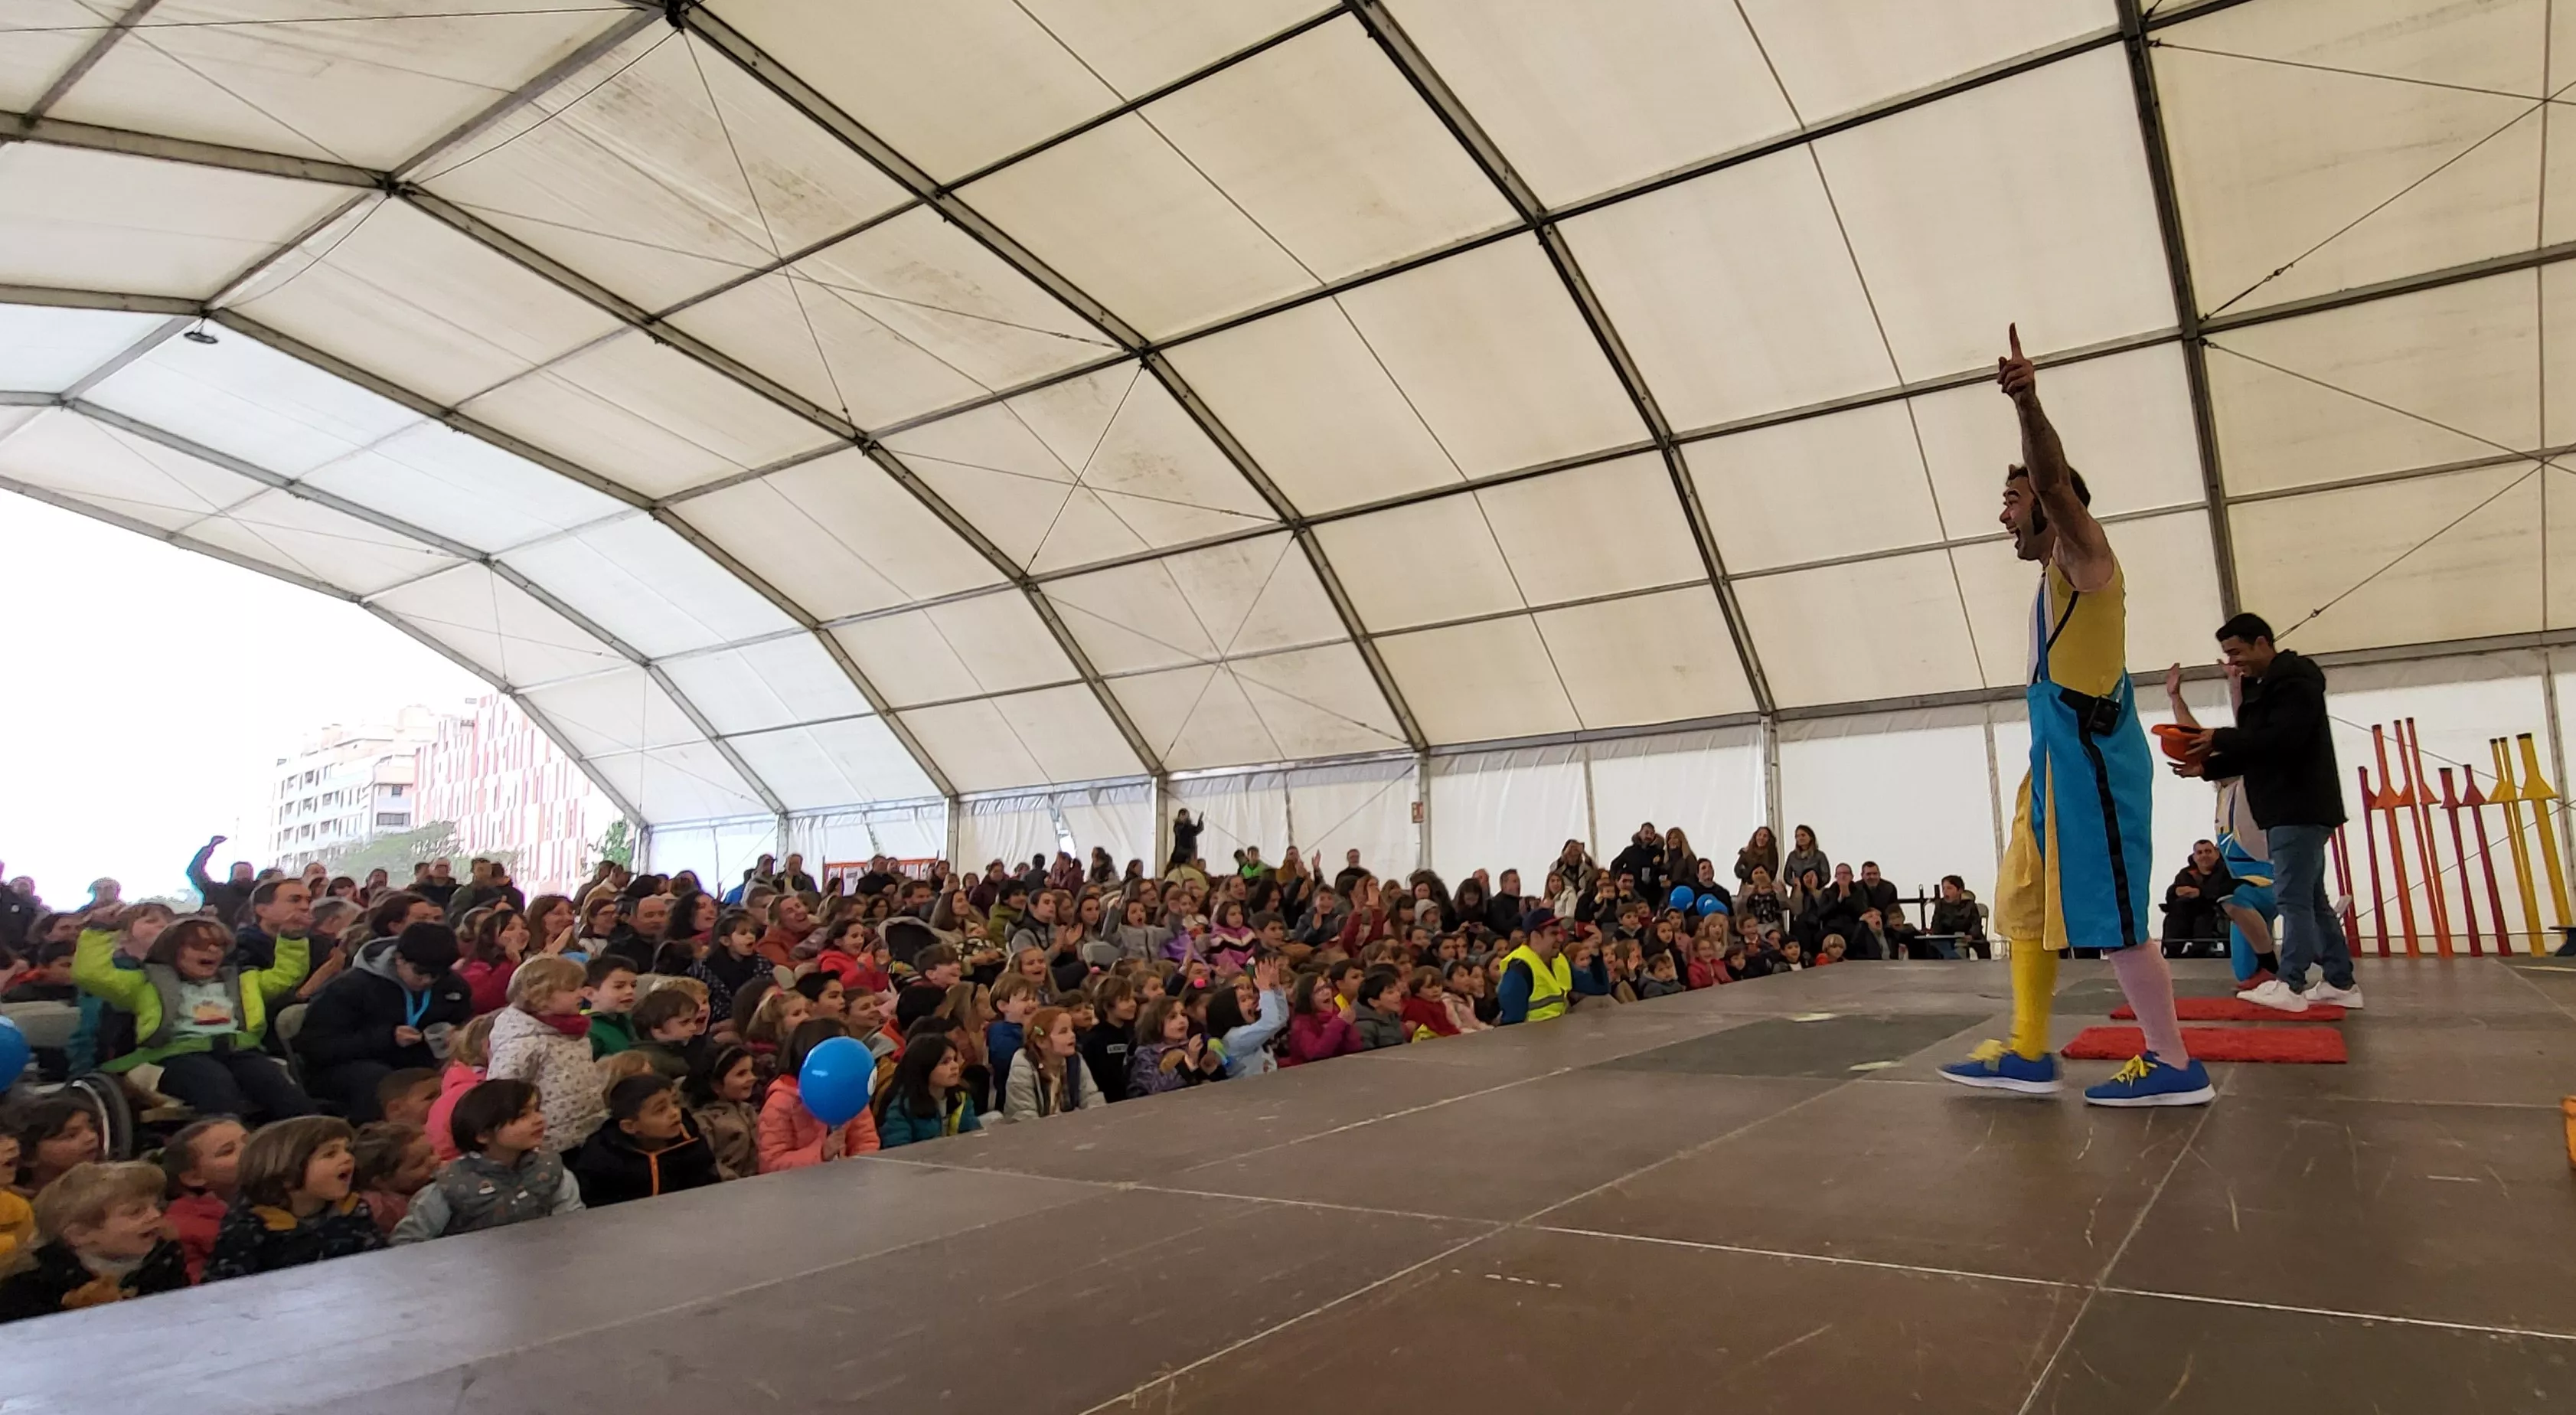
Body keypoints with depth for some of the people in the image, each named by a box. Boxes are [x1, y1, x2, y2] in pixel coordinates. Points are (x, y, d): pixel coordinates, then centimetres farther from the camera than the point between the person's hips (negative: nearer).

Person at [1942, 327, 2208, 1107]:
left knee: (2113, 915, -6)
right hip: (2058, 761, 10)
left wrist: (2028, 403, -38)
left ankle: (2175, 1066, 4)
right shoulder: (2062, 573, 20)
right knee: (2024, 904, 11)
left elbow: (2055, 484, -24)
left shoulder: (2083, 553, -10)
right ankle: (2028, 1053, 16)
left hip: (2089, 760, -10)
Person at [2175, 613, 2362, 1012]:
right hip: (2290, 809, 10)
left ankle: (2290, 986, -6)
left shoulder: (2296, 680, -11)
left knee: (2293, 898, -9)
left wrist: (2221, 738, -17)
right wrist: (2206, 766, 5)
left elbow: (2282, 739, -24)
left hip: (2300, 808, -10)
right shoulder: (2265, 686, 19)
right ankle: (2341, 983, 18)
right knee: (2312, 898, 13)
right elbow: (2258, 748, 18)